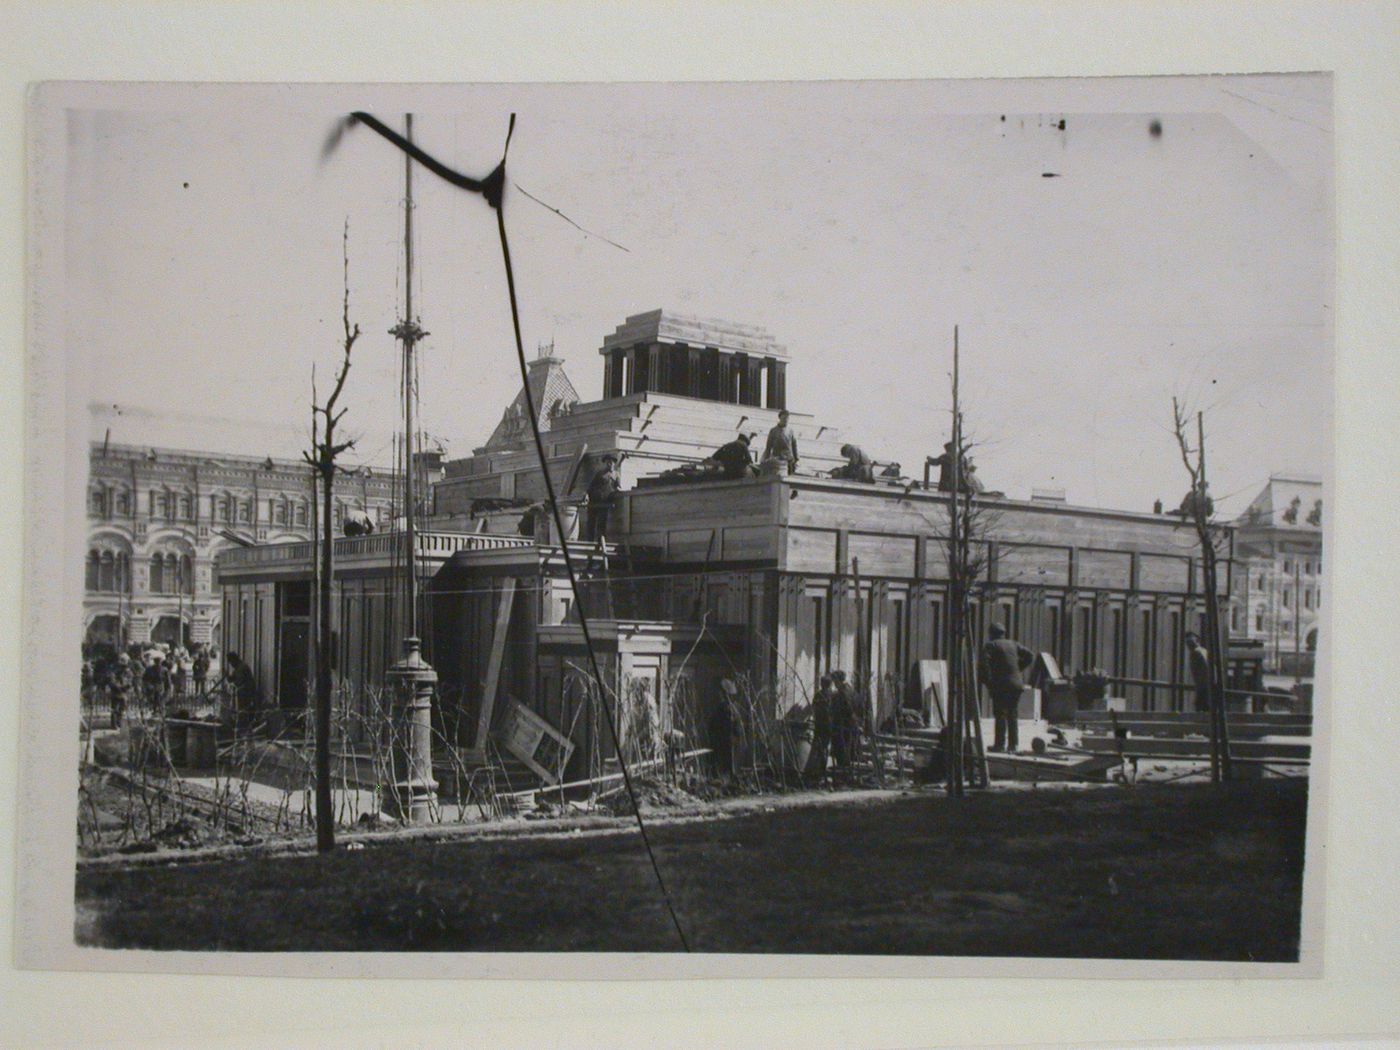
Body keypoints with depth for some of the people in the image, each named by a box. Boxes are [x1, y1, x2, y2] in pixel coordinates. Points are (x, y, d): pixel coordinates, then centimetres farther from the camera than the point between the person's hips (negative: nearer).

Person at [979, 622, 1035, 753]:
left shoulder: (990, 646, 2)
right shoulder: (1013, 644, 18)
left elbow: (984, 663, -14)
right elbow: (1030, 656, 11)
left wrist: (987, 681, -9)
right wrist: (1019, 669, 13)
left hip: (1000, 685, -5)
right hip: (1017, 684, 5)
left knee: (999, 714, -3)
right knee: (1012, 714, 12)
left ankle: (1000, 743, -6)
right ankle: (1012, 744, 12)